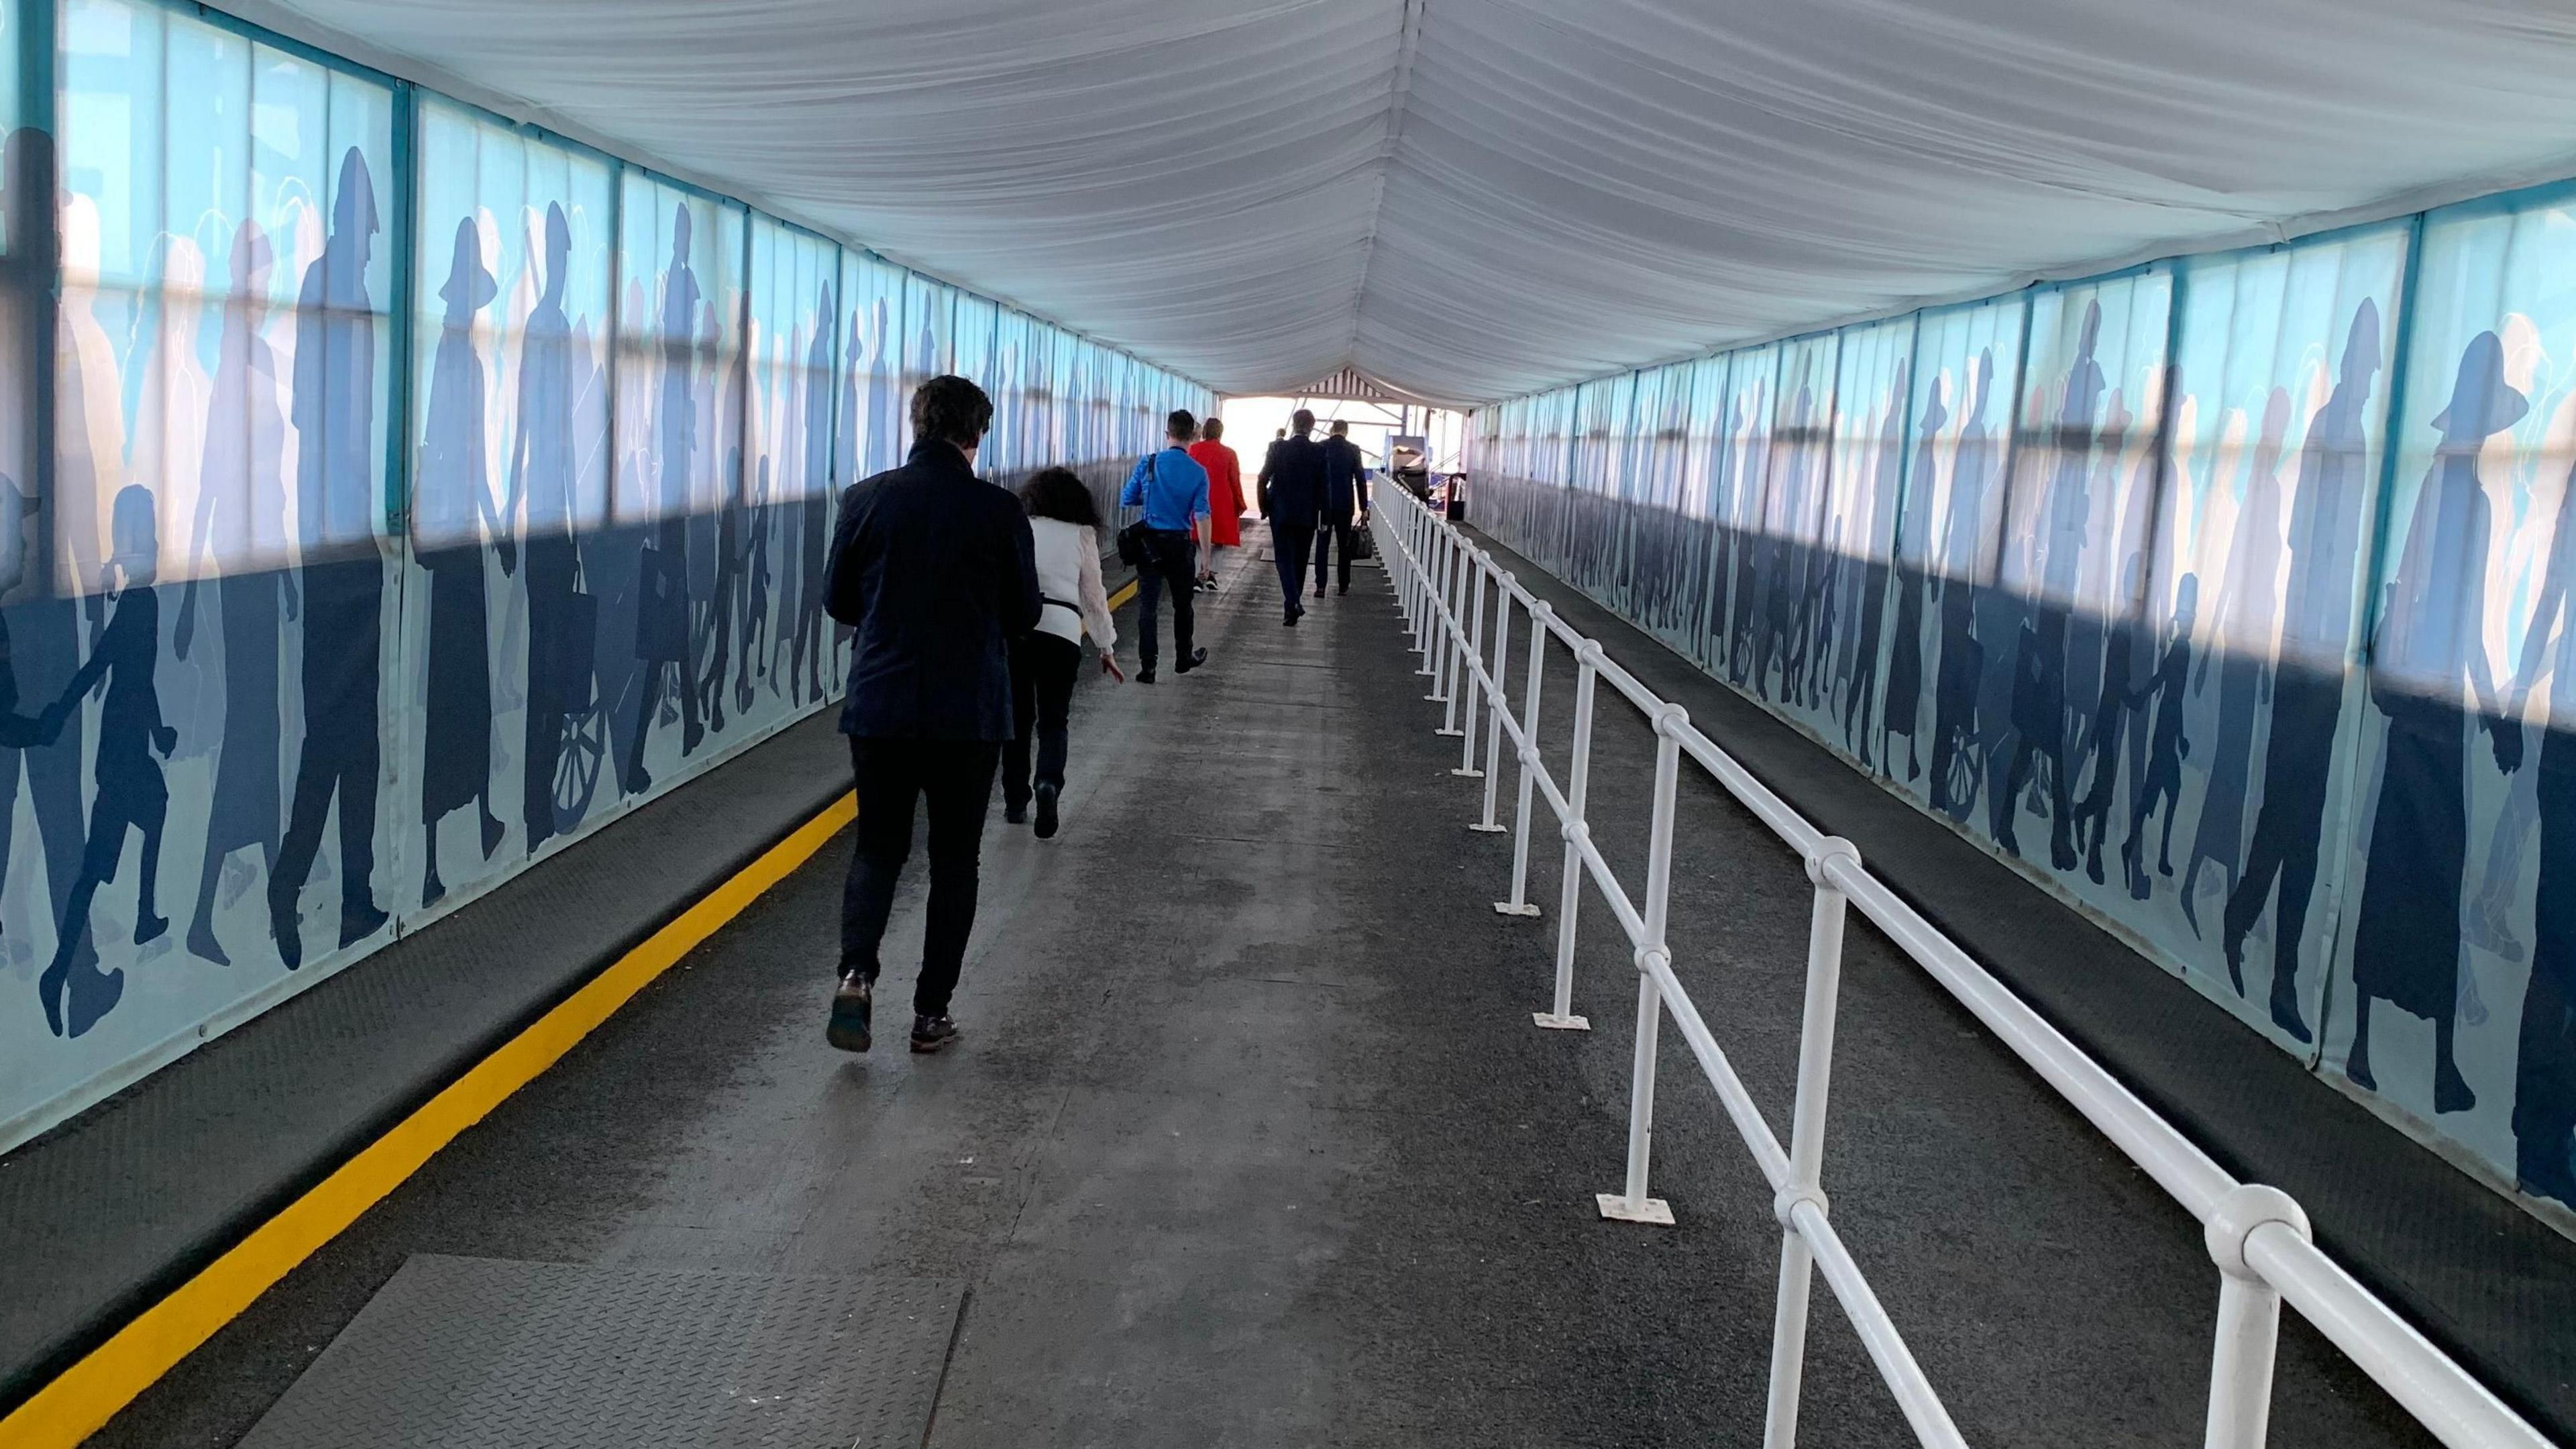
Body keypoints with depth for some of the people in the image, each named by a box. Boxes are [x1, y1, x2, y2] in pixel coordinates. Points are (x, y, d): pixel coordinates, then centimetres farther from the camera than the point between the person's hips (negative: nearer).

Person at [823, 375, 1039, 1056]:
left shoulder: (866, 499, -4)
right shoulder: (999, 511, -9)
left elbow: (838, 600, 4)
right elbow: (1023, 615, 0)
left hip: (879, 703, 2)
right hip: (970, 712, -1)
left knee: (877, 846, 15)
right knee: (954, 860, 11)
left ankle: (856, 973, -7)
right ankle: (931, 1013, 13)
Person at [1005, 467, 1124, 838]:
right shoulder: (1082, 534, 10)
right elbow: (1093, 596, 14)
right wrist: (1107, 649, 21)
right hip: (1060, 630, -1)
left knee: (1017, 717, 15)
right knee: (1053, 720, 10)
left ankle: (1015, 801, 17)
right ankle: (1049, 782, -16)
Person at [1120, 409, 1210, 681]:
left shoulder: (1148, 463, -8)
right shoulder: (1198, 472, -7)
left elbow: (1126, 501, -2)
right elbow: (1201, 516, -12)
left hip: (1150, 541, -1)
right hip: (1181, 544, 1)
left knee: (1147, 605, 3)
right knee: (1182, 603, 18)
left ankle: (1148, 667, -1)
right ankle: (1184, 658, 33)